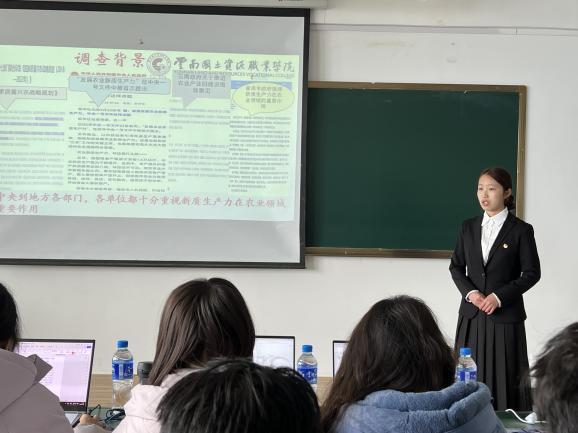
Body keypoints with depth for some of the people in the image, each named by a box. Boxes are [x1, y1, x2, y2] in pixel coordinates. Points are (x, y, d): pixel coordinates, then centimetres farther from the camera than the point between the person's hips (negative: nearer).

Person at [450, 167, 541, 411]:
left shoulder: (521, 230, -3)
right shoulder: (468, 227, 9)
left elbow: (532, 273, -4)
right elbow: (456, 266, 11)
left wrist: (499, 296, -13)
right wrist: (470, 292, -7)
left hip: (505, 316, -4)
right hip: (471, 315, 4)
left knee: (504, 378, -1)